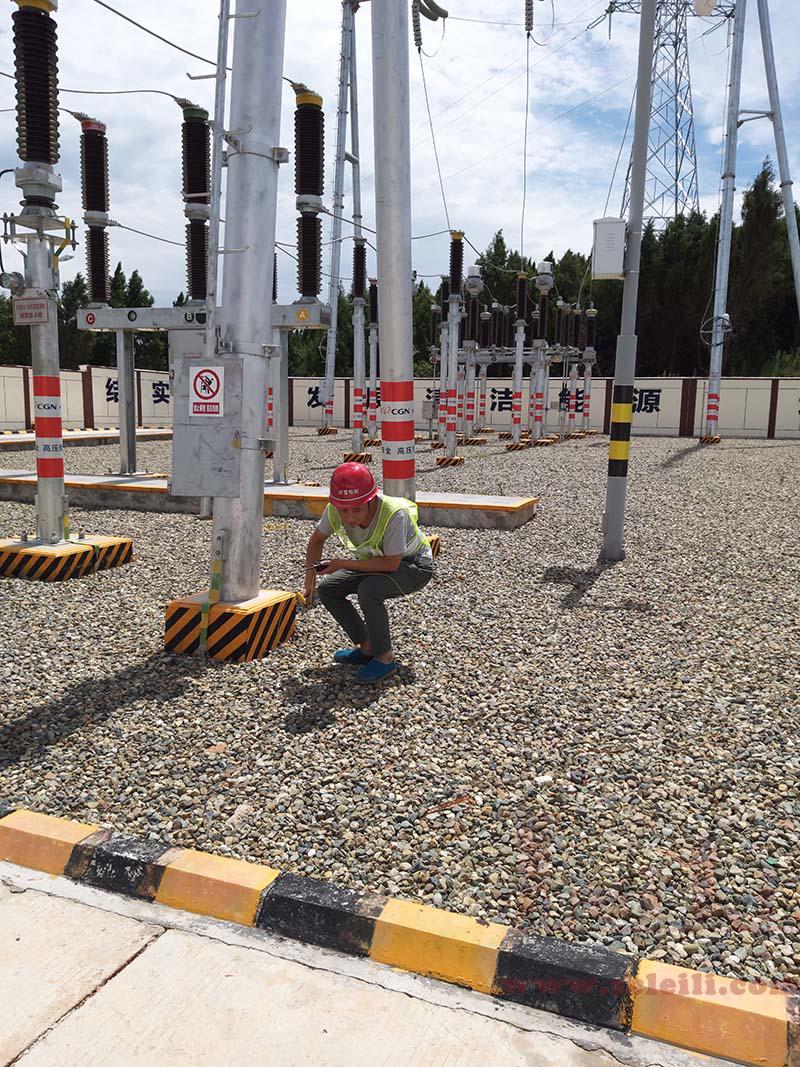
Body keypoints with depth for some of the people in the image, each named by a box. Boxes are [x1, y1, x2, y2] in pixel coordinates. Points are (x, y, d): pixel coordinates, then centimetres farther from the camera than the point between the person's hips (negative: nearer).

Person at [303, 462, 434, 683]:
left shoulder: (394, 514, -38)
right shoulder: (335, 510, -21)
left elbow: (391, 564, -33)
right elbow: (317, 540, -1)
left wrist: (343, 564, -31)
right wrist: (310, 579, -7)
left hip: (414, 566, -7)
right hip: (376, 561, 7)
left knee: (368, 590, -33)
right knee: (326, 589, -5)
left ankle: (384, 658, -13)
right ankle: (366, 647, 8)